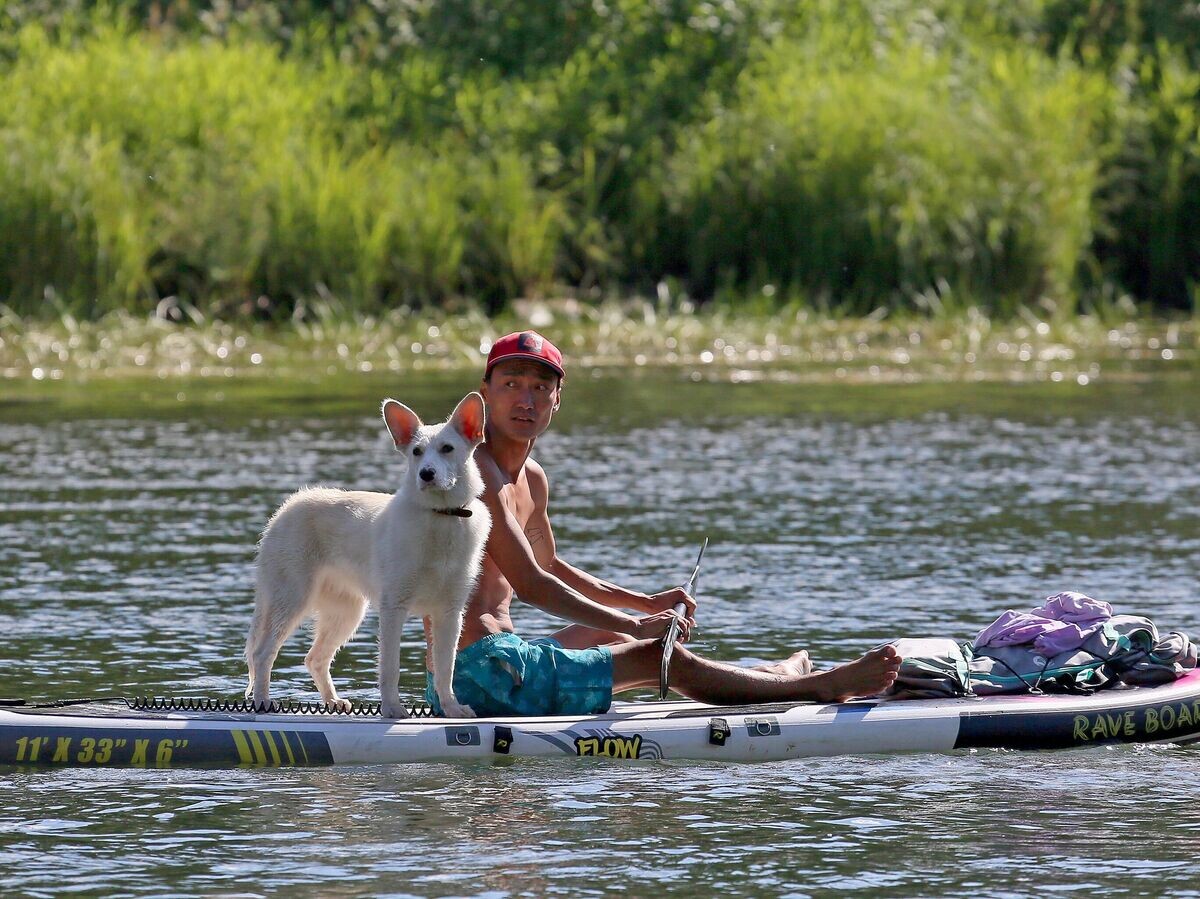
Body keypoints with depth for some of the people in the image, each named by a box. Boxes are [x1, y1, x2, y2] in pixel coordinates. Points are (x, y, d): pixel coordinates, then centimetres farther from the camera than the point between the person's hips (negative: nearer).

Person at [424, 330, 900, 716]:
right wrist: (635, 624, -14)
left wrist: (646, 603, 29)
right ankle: (818, 685, 12)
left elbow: (548, 566, 32)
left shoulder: (531, 479, 15)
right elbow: (529, 584, -21)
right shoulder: (477, 469, -16)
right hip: (481, 672, -11)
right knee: (664, 659, -3)